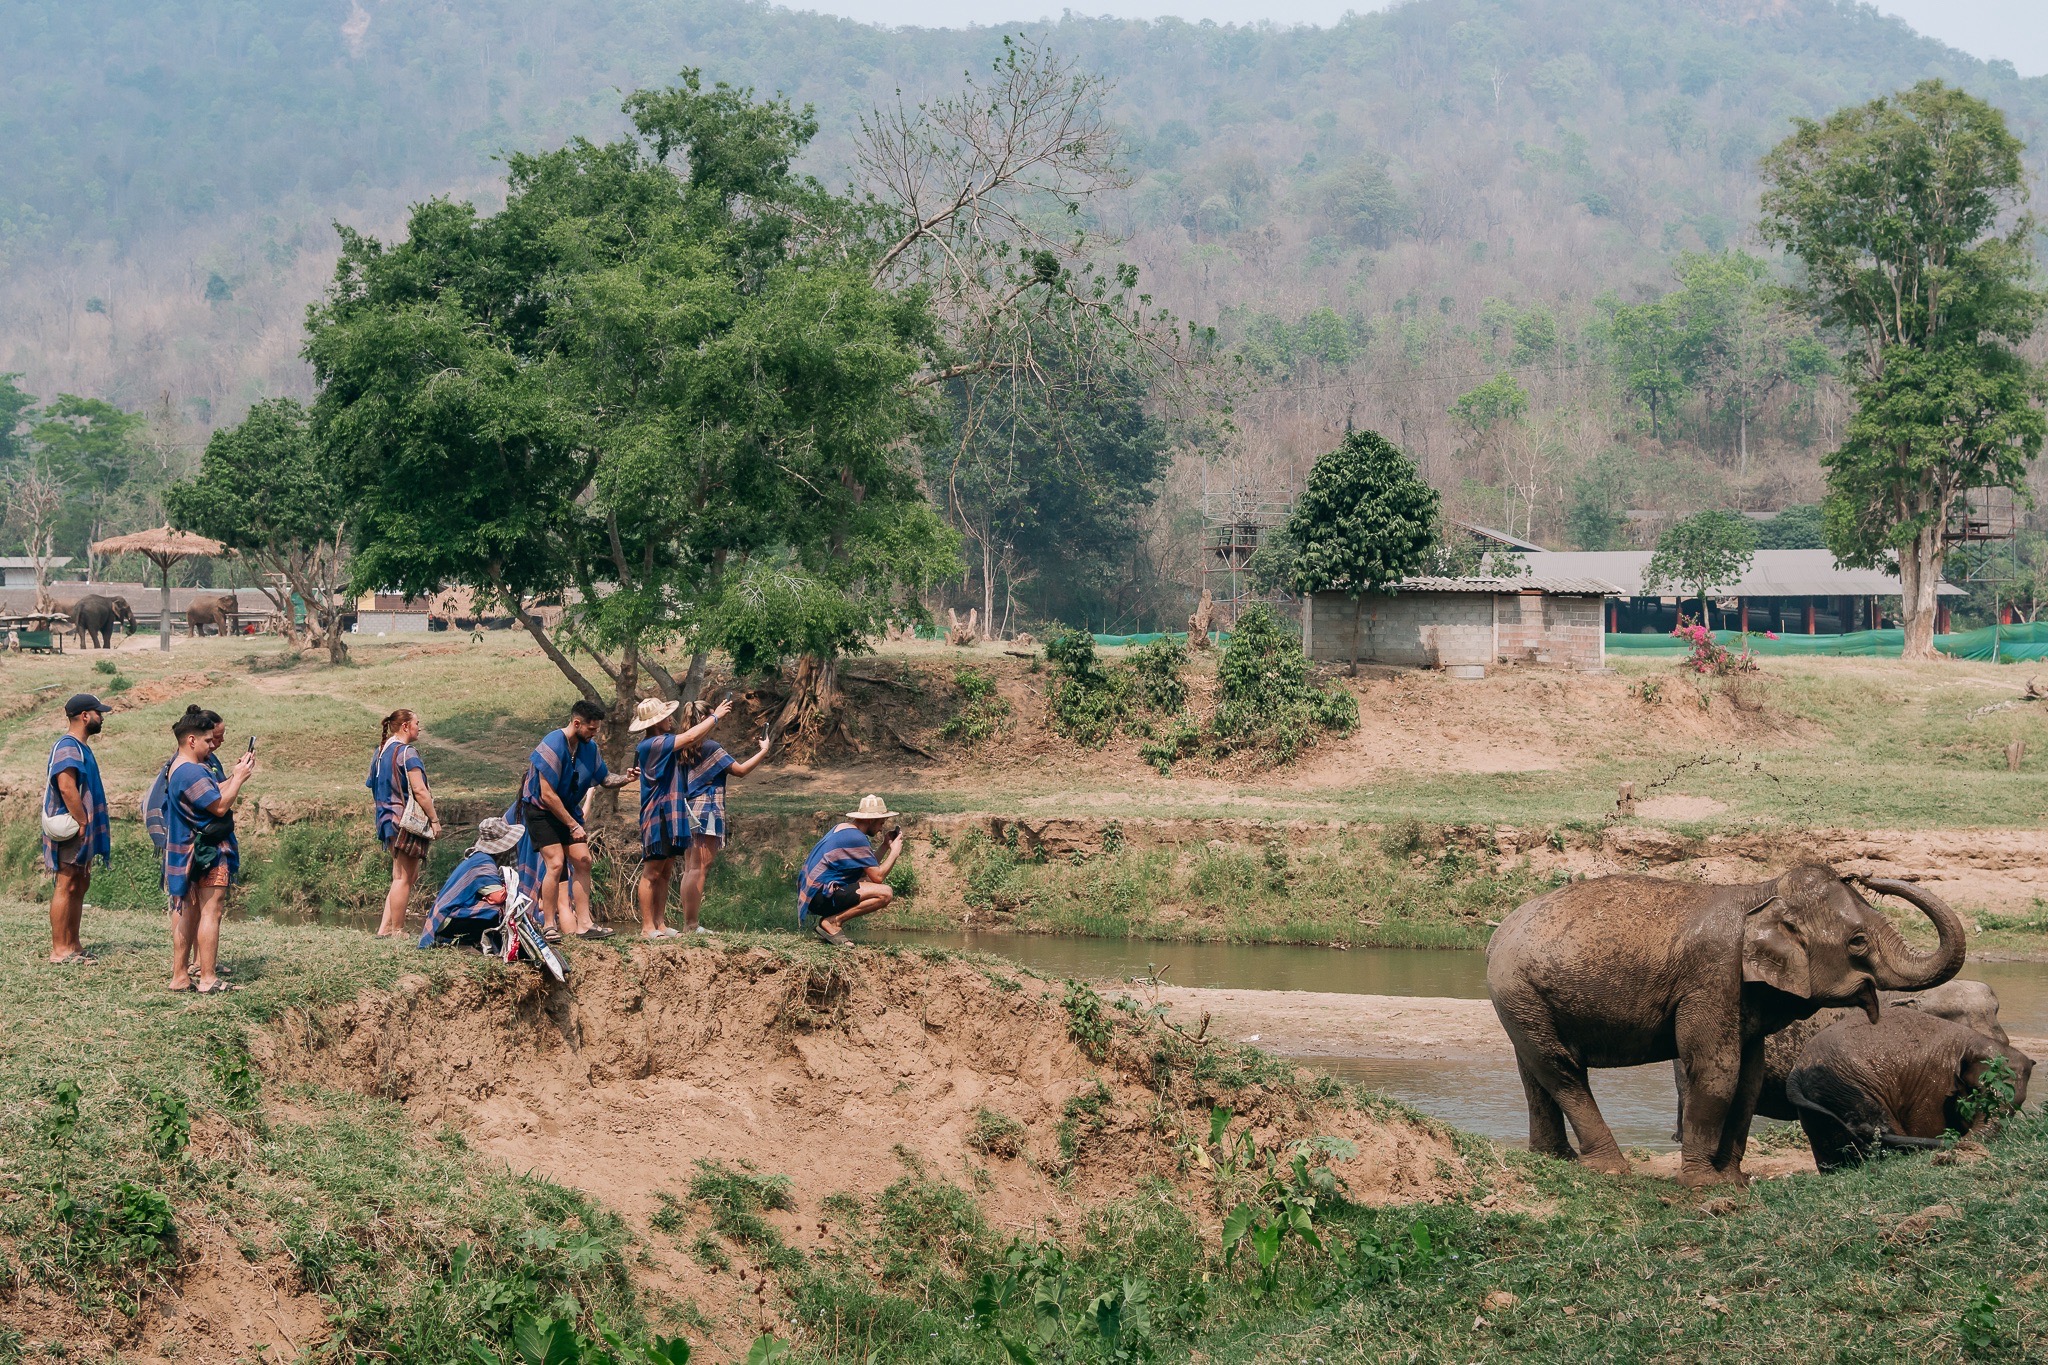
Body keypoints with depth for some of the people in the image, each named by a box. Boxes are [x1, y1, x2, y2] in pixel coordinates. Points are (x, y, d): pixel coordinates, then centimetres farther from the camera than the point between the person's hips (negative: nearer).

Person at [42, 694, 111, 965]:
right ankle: (59, 950, -8)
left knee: (80, 883, 13)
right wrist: (83, 823, -22)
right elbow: (66, 788, -25)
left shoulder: (81, 747, 17)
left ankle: (73, 945, 19)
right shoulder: (68, 748, -16)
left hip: (82, 830, 11)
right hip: (71, 829, -11)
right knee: (67, 885, -9)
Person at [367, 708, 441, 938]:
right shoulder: (407, 753, -14)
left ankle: (385, 927, 9)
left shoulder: (381, 752, 14)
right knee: (403, 878, -3)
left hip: (388, 820, 9)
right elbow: (419, 790, -18)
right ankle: (397, 931, 0)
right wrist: (434, 819, -12)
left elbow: (373, 786, 20)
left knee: (410, 875, 14)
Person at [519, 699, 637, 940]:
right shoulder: (552, 747, -25)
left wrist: (624, 778, -13)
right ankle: (549, 926, -10)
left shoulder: (589, 747, -1)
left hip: (568, 809, 7)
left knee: (583, 860, -3)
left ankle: (583, 924, -1)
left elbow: (604, 778, 10)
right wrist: (573, 826, -22)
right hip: (541, 810, -7)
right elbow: (547, 795, -25)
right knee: (556, 863, -17)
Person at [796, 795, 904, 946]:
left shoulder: (842, 828, 18)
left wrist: (886, 846, 17)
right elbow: (878, 876, -12)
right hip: (822, 895, -10)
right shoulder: (856, 838, -13)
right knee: (885, 893, -18)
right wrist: (895, 851, 0)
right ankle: (832, 922, -12)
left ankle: (826, 918, 10)